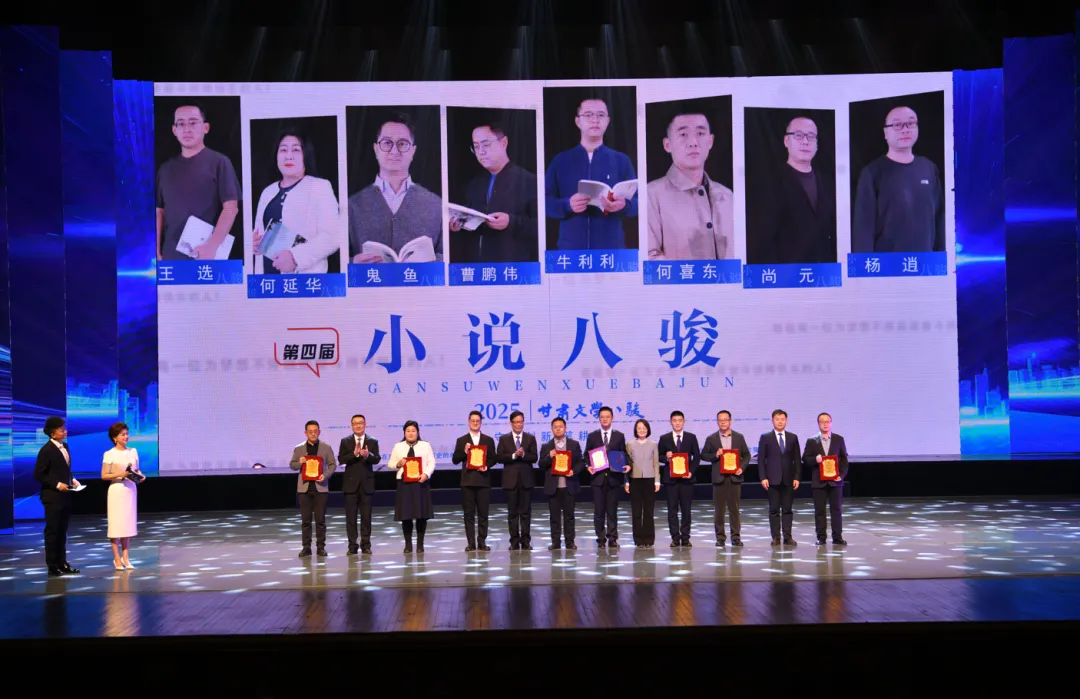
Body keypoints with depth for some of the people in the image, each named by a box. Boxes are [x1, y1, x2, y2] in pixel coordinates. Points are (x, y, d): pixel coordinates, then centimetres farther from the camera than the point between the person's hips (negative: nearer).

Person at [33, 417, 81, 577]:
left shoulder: (65, 446, 10)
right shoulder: (46, 450, -13)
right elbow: (38, 475, -14)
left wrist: (72, 480, 4)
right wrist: (56, 485, -18)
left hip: (65, 496, 8)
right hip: (53, 497, -7)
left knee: (62, 531, 13)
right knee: (52, 532, 1)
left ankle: (62, 563, 20)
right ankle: (52, 567, 7)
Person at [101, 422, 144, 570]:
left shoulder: (133, 451, 6)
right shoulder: (109, 454, -8)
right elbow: (104, 475, -7)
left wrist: (140, 476, -7)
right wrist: (119, 474, -21)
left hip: (131, 490, 5)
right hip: (116, 490, -5)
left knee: (128, 523, 7)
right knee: (116, 524, 0)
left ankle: (125, 557, 14)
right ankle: (117, 558, 8)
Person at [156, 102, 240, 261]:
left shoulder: (219, 162, 1)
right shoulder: (166, 168, 14)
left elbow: (231, 208, -6)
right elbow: (159, 212, 15)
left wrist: (212, 246, -16)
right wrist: (156, 252, 5)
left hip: (207, 256, -4)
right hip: (171, 256, 4)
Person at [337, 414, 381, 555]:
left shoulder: (373, 441, 5)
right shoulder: (345, 441, 4)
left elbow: (377, 459, -7)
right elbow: (341, 460, -6)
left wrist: (368, 455, -28)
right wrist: (354, 453, -22)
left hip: (366, 483, 0)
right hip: (351, 483, 0)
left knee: (366, 516, 4)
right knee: (351, 517, 2)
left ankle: (365, 545, 12)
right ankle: (352, 546, 7)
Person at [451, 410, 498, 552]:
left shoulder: (488, 440, 10)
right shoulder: (461, 440, 7)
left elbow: (493, 459, 8)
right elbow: (455, 460, 2)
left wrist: (487, 466, -11)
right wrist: (464, 452, -14)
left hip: (483, 480, 1)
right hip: (468, 480, -1)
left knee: (483, 513, 1)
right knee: (469, 513, 1)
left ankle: (482, 541, 8)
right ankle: (471, 543, 4)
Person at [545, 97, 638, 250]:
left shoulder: (621, 161, 9)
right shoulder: (560, 161, 8)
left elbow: (637, 202, 5)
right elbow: (546, 201, 3)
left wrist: (623, 205, -18)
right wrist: (567, 205, -17)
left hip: (611, 248, 0)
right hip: (571, 248, 0)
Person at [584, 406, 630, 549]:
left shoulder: (619, 436, 8)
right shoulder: (592, 436, 7)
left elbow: (624, 455, 9)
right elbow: (587, 456, 9)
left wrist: (628, 465, -10)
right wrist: (589, 466, -9)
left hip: (614, 477, 0)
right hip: (598, 477, 0)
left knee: (612, 510, 4)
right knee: (599, 510, 1)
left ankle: (612, 538, 10)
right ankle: (601, 539, 8)